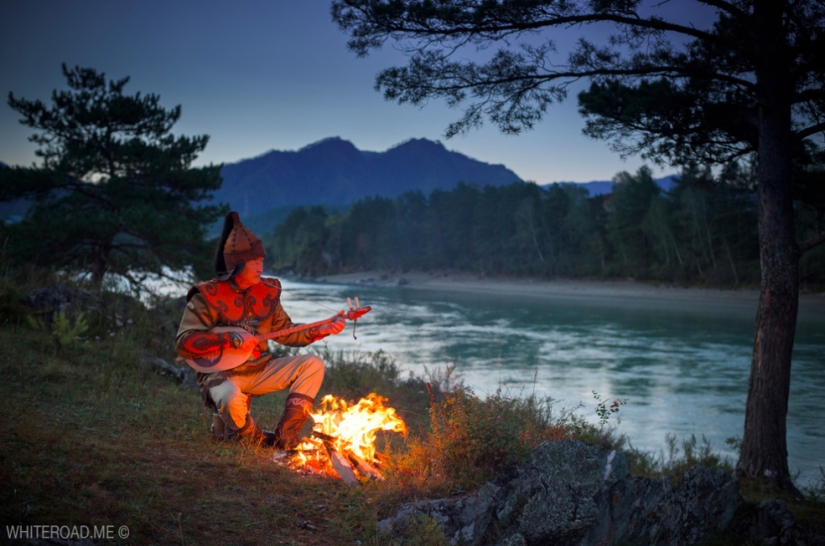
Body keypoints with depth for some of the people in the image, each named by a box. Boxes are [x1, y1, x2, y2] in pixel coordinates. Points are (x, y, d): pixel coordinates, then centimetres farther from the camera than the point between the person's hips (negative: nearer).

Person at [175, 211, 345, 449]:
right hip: (222, 373, -6)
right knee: (233, 401, -40)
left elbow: (285, 332, 12)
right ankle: (257, 438, -3)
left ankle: (284, 437, -11)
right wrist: (233, 339, -25)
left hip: (259, 370, 6)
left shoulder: (267, 291, 5)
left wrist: (322, 330, -3)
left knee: (313, 364, -10)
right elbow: (184, 342, -18)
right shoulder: (208, 296, -12)